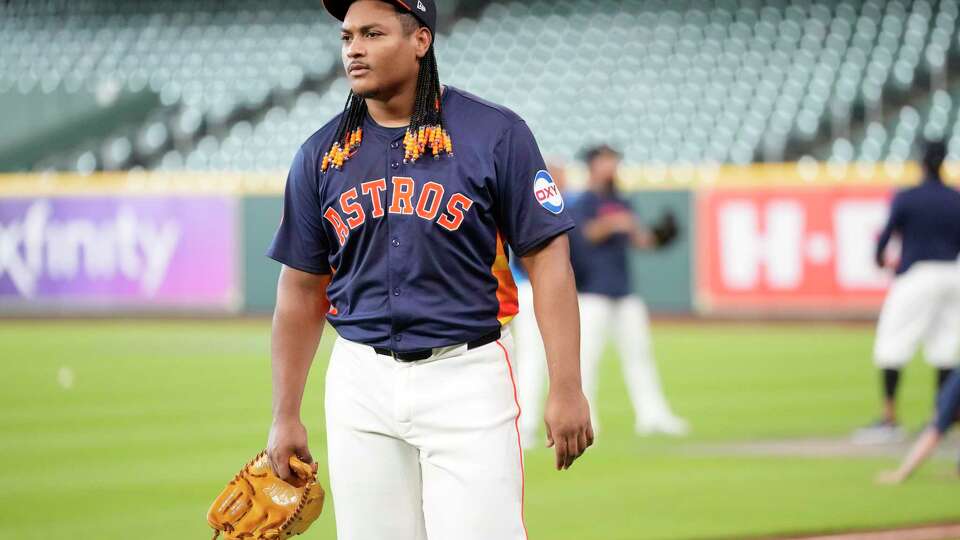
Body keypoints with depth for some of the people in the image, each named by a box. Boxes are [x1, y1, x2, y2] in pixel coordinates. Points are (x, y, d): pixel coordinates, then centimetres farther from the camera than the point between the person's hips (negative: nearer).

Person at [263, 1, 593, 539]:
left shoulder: (495, 134, -4)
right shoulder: (321, 155, 7)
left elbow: (547, 258, -6)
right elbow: (302, 290, 13)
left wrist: (566, 389, -13)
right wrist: (286, 415, 10)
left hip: (466, 376, -4)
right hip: (362, 384, 4)